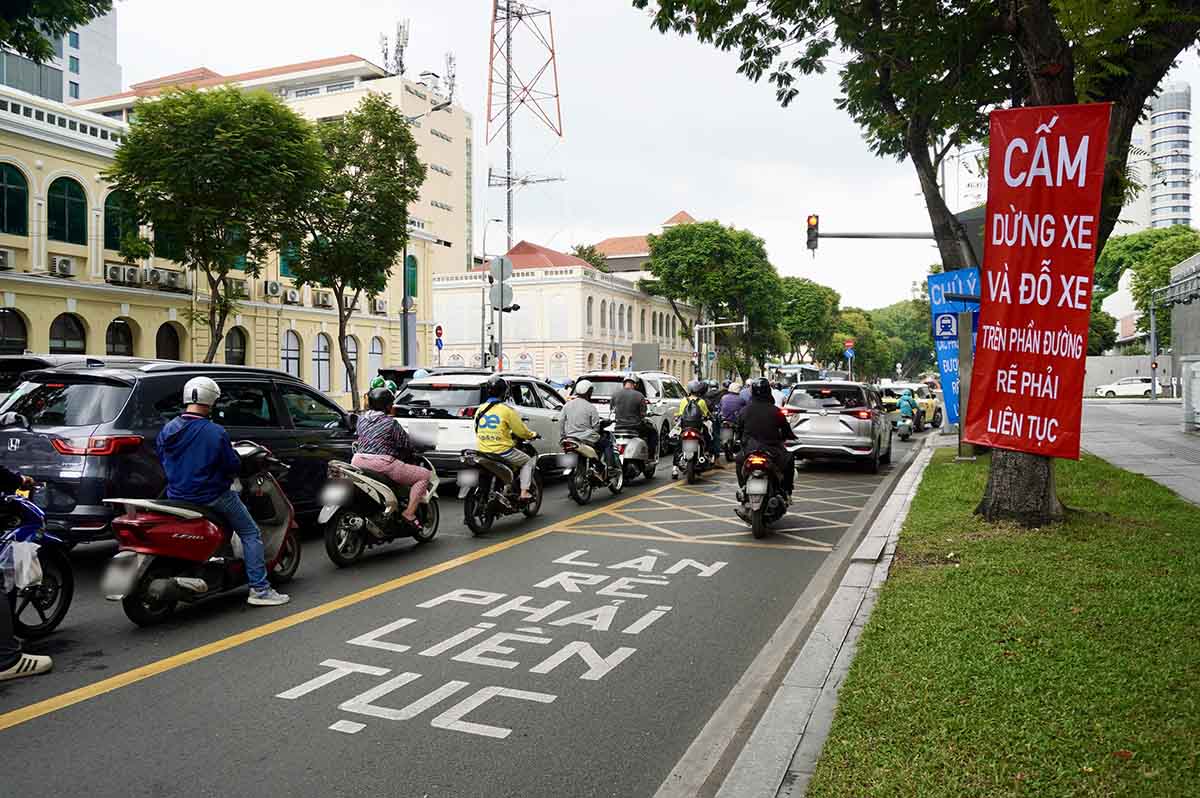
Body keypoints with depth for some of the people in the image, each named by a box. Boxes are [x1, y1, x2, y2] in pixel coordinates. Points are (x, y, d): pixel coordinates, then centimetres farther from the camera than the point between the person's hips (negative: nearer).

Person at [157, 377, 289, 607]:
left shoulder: (167, 430, 1)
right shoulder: (215, 432, -19)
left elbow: (162, 459, 13)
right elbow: (233, 465, -13)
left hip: (177, 497, 7)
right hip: (212, 497, -7)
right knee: (251, 534, 4)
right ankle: (259, 589, -2)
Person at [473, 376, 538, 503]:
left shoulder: (480, 410, 5)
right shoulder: (506, 410, -13)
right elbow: (521, 431, -8)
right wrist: (532, 435, 14)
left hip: (483, 452, 6)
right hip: (502, 452, -6)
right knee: (527, 461, 17)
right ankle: (524, 493, 7)